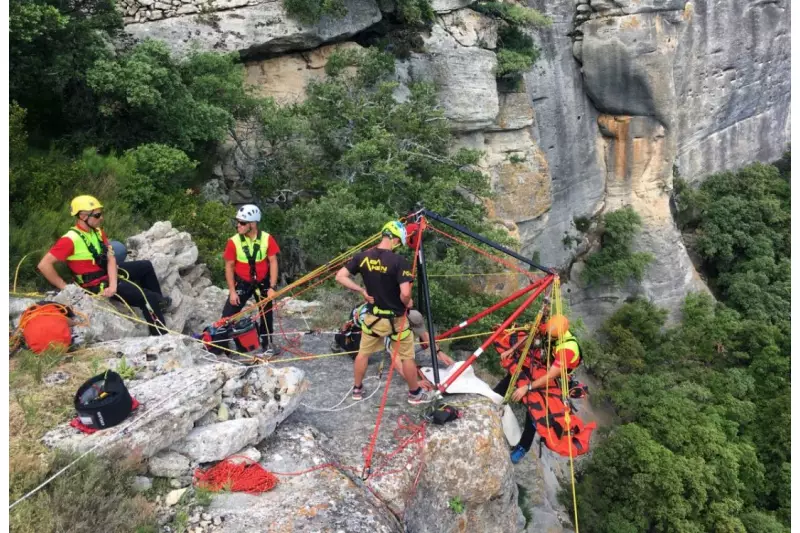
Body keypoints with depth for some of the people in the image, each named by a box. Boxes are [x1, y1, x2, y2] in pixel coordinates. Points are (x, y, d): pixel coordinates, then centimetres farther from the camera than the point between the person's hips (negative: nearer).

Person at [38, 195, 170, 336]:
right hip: (97, 284, -8)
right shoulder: (71, 240, -25)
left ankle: (158, 302, 31)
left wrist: (113, 285, -21)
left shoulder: (98, 232, -1)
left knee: (146, 266, 20)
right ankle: (160, 336, -2)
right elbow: (44, 265, -27)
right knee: (149, 298, -14)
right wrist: (65, 288, -21)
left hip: (109, 273, 8)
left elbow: (110, 259, -6)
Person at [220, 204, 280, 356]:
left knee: (266, 314, 14)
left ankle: (267, 344, 33)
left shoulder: (267, 239, -16)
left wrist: (272, 287, -14)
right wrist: (232, 291, -10)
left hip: (262, 283, 1)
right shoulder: (233, 241, -16)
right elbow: (229, 267, -7)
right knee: (228, 315, -7)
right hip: (242, 283, -1)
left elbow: (273, 262, -10)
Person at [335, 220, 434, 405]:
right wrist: (408, 303, -7)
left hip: (372, 316, 4)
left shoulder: (363, 257, -7)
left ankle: (357, 389, 37)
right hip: (396, 319, -3)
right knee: (407, 357, 15)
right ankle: (415, 394, 31)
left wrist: (362, 291, 2)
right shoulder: (400, 261, -22)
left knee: (363, 353, 22)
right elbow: (405, 293, -29)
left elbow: (340, 276, -4)